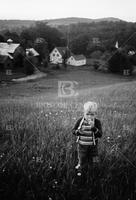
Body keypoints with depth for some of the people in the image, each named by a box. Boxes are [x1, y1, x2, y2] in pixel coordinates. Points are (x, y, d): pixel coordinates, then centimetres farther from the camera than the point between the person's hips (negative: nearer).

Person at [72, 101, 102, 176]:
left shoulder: (97, 122, -14)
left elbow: (100, 135, -22)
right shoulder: (80, 121, -10)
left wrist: (93, 128, -37)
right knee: (82, 160, 15)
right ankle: (80, 169, 45)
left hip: (92, 146, 0)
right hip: (82, 145, 0)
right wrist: (78, 132, -25)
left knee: (92, 161, 15)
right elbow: (73, 130, -3)